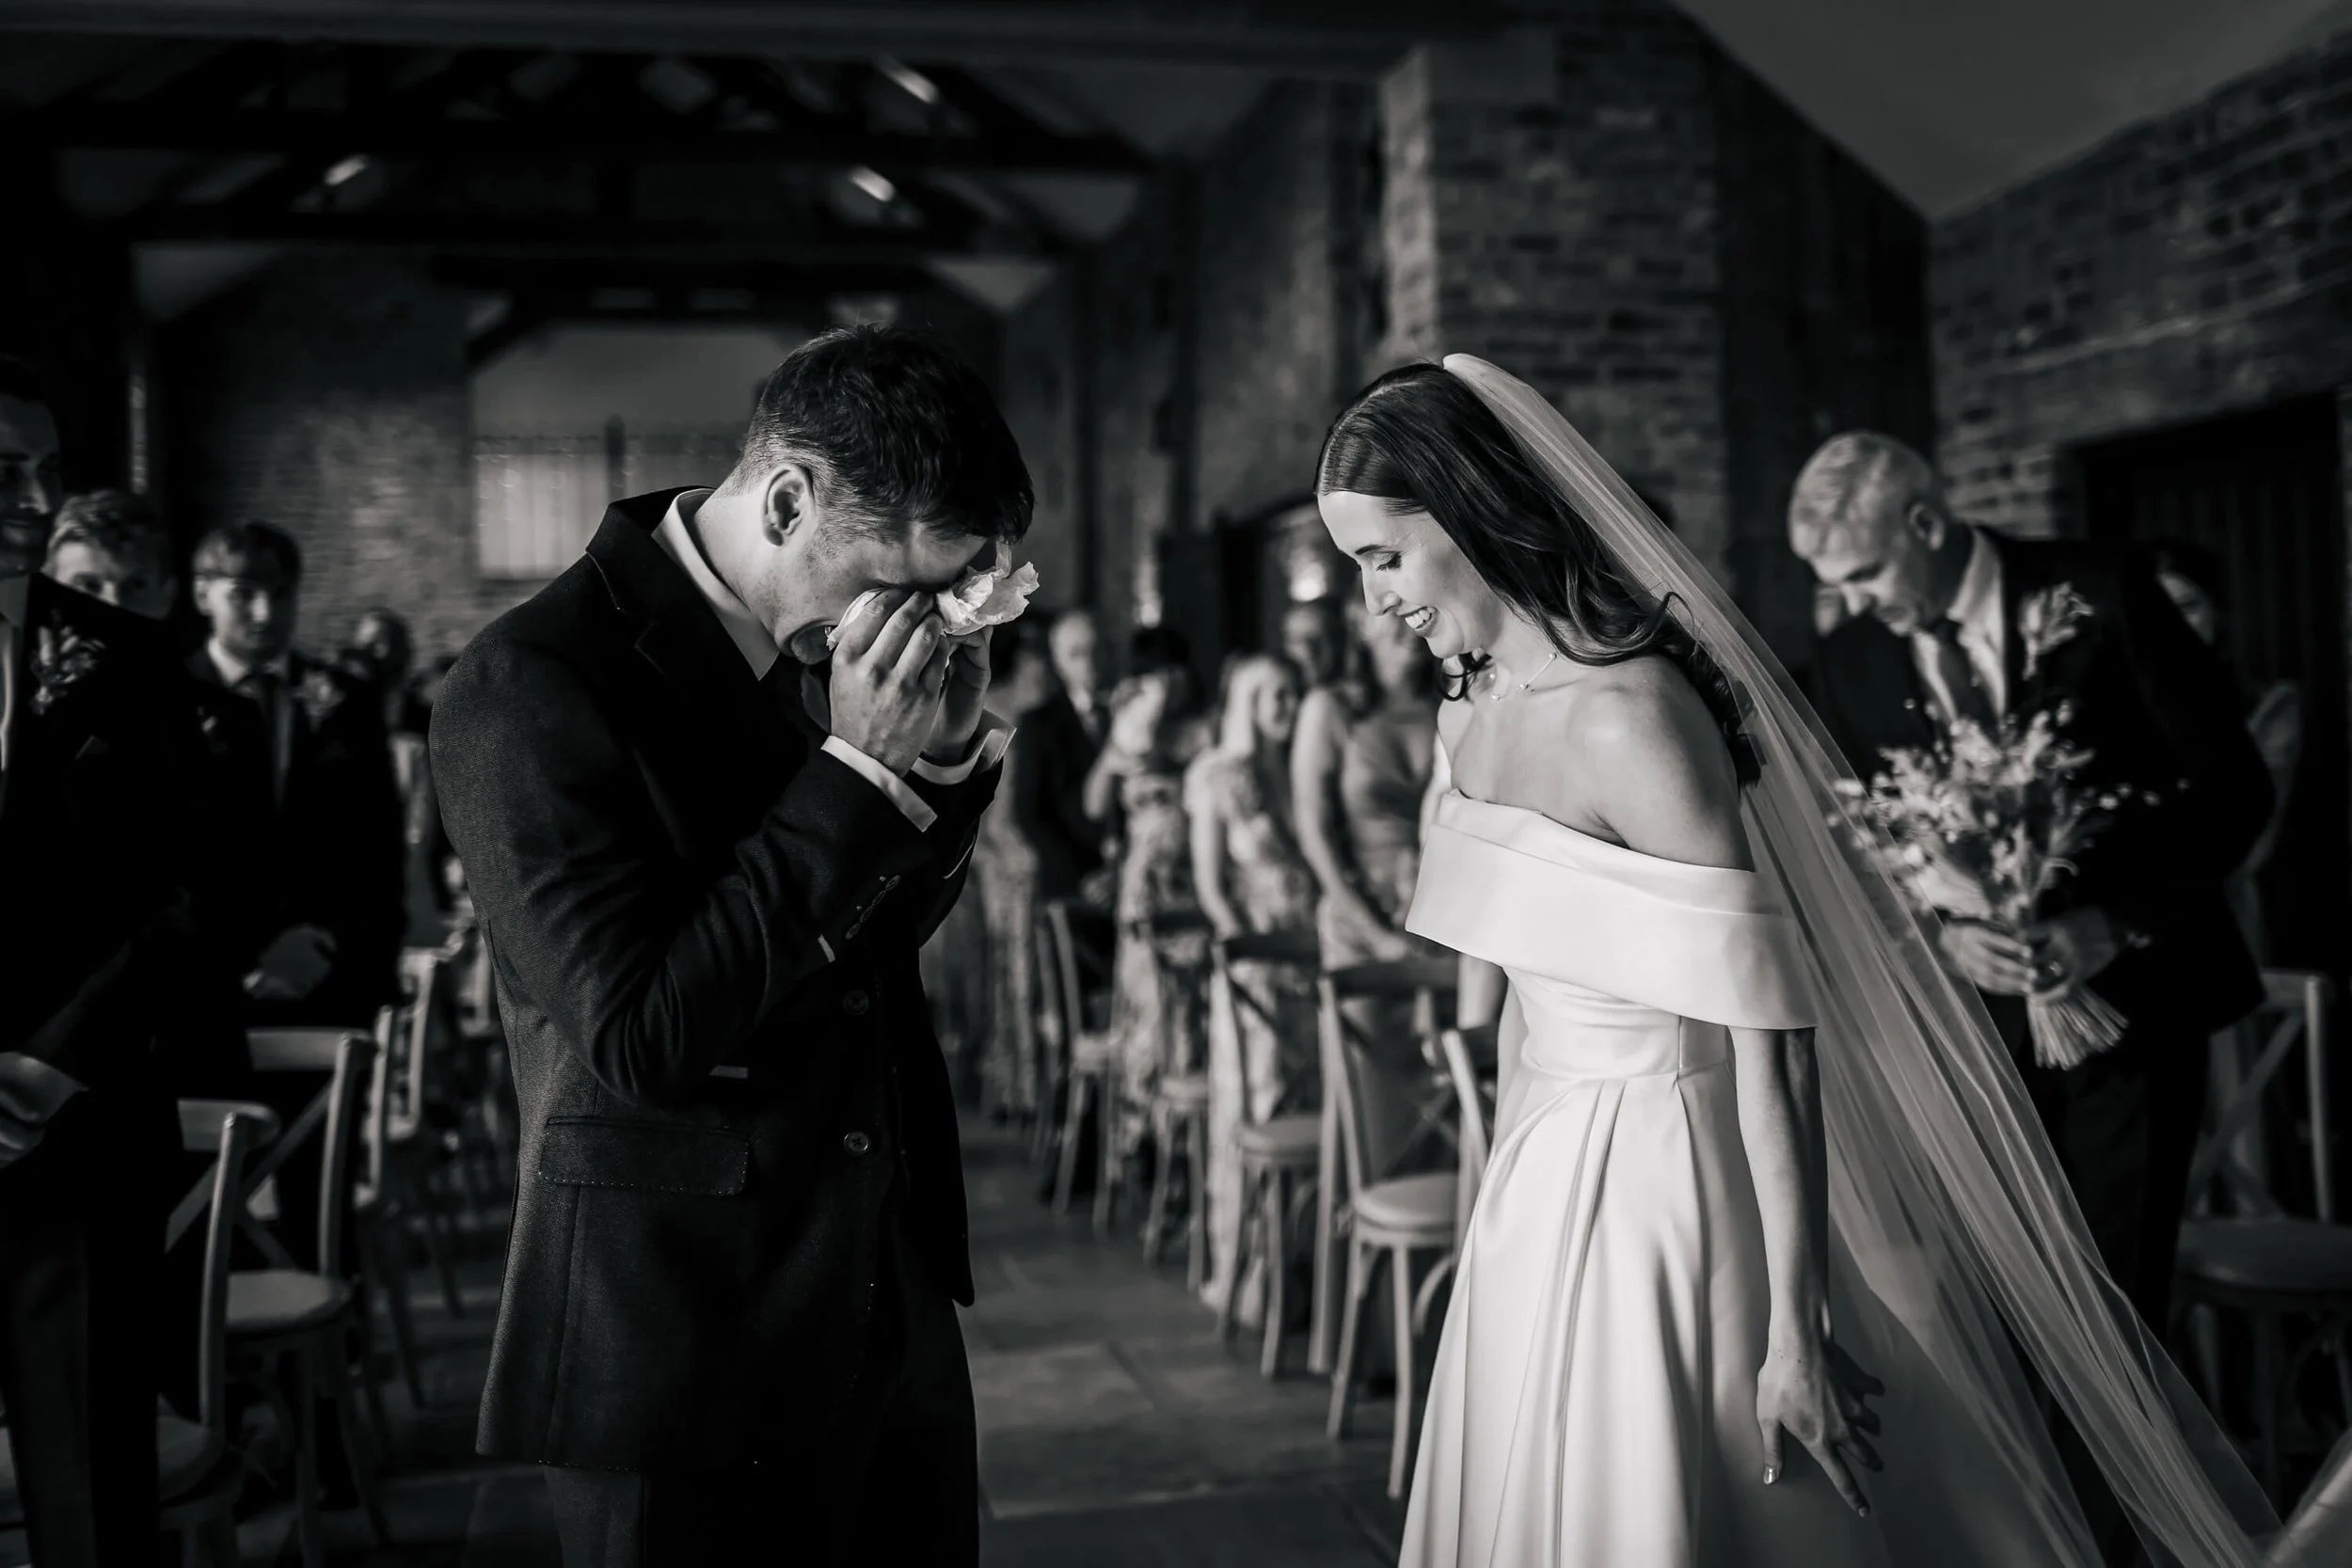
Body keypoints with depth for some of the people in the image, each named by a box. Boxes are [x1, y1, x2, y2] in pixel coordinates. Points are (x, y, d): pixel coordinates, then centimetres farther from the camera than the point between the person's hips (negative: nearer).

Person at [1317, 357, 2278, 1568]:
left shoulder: (1626, 716, -21)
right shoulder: (1476, 715, 6)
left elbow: (1770, 1034, -23)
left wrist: (1796, 1333, -22)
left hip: (1666, 1187, -8)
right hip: (1539, 1192, 8)